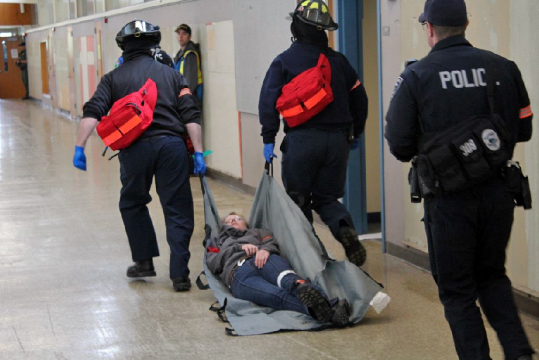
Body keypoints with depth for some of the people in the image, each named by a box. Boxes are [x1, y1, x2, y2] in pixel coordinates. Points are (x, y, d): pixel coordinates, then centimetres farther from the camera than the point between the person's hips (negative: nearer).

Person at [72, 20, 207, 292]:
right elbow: (190, 116, 5)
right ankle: (179, 275, 1)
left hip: (135, 148, 0)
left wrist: (79, 147, -5)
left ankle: (144, 261, 24)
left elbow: (93, 113, -2)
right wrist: (198, 153, 3)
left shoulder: (114, 78, 12)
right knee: (177, 210, 5)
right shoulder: (171, 74, 15)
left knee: (133, 204, 22)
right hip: (171, 145, 0)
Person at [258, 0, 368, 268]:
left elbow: (268, 101, -7)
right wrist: (355, 134, 25)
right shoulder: (338, 61, 10)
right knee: (326, 198, 13)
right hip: (337, 140, 3)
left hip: (302, 139, -3)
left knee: (298, 200, 8)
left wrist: (269, 139, -4)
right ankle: (344, 229, -16)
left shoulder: (284, 61, 0)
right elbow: (359, 97, 14)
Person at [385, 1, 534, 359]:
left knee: (457, 289, 10)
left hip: (450, 198, -3)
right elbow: (523, 130, 8)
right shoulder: (503, 68, 0)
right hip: (498, 191, 4)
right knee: (492, 276, 23)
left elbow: (401, 147, -8)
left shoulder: (416, 76, -8)